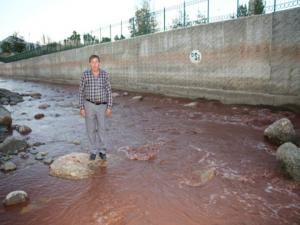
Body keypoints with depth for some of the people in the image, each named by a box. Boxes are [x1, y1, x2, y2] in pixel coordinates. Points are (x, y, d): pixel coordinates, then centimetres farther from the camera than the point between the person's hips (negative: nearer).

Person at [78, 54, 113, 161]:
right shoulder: (85, 74, -7)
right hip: (89, 105, 0)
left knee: (101, 129, 7)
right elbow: (81, 92, -1)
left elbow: (108, 91, -2)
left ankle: (102, 151, 22)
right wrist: (81, 108, -5)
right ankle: (93, 151, 21)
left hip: (101, 106, 1)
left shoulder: (105, 74, -4)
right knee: (91, 129, 6)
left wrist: (109, 107, -7)